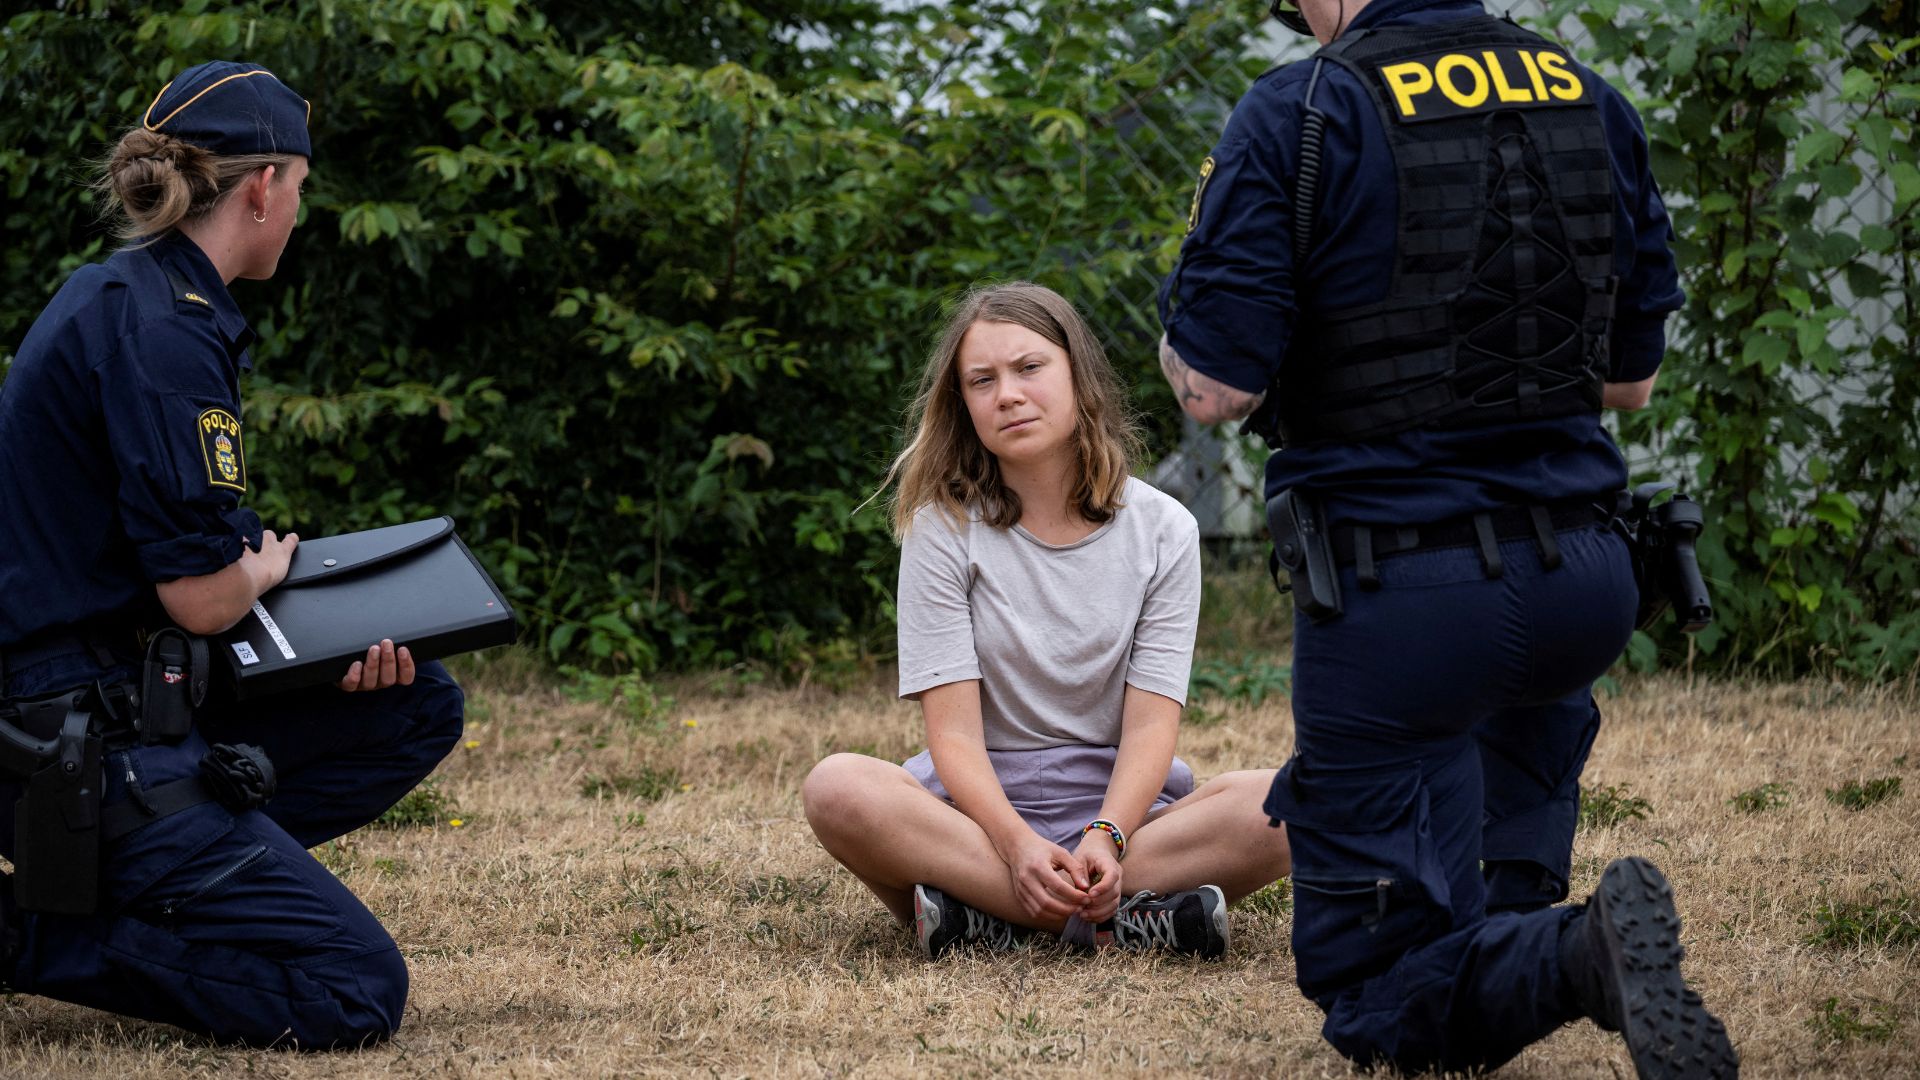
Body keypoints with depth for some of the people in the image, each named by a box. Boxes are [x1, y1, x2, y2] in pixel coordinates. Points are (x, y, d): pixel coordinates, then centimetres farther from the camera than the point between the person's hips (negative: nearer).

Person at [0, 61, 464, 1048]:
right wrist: (269, 564, 3)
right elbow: (201, 596, -22)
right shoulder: (163, 332, -18)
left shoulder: (109, 297, 14)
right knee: (358, 992, -13)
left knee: (419, 709, 17)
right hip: (86, 738, -10)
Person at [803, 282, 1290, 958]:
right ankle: (1118, 920, -33)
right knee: (836, 789, -33)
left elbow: (1151, 724, -6)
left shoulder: (1162, 531, 2)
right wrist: (1019, 847, -29)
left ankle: (985, 912, -28)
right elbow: (954, 730, -10)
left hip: (1118, 802, 1)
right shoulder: (944, 528, -2)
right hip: (981, 805, -1)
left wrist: (1104, 840, -26)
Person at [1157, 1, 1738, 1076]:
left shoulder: (1300, 115, -11)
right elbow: (1632, 376, 14)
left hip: (1396, 602, -5)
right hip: (1585, 582, 5)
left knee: (1378, 993, 1)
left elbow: (1215, 386, -14)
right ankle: (1523, 911, 30)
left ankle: (1572, 960, -25)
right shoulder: (1593, 102, 5)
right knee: (1534, 700, 43)